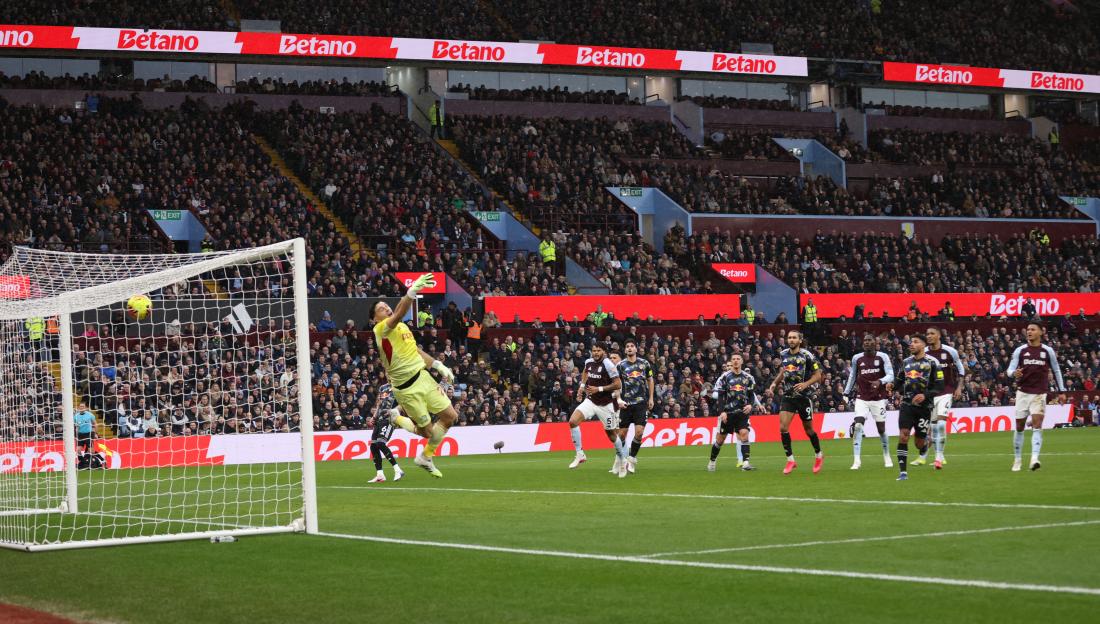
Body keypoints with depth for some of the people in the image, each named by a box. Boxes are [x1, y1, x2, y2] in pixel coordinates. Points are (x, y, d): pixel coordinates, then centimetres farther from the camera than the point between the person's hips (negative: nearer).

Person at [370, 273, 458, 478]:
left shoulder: (402, 326, 13)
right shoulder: (381, 329, -15)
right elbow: (399, 314, -35)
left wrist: (438, 365, 14)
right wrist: (413, 290, -48)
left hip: (423, 377, 8)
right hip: (407, 388, -8)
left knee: (450, 416, 5)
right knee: (428, 432, -3)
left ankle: (426, 457, 26)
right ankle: (399, 420, 31)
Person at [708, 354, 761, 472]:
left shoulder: (748, 378, 8)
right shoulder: (725, 377, 0)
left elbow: (752, 395, 13)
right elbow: (719, 395, -2)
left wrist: (750, 405, -7)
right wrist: (721, 411, -11)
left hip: (742, 412, 1)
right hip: (727, 412, -1)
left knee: (744, 434, -17)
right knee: (720, 438, 5)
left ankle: (745, 462, -21)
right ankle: (712, 461, 24)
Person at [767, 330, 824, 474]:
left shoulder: (807, 355, -11)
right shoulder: (783, 354, 4)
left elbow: (818, 375, -7)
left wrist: (806, 384, -22)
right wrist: (774, 384, 7)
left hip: (803, 396, -4)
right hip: (788, 396, 4)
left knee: (808, 429, 8)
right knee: (783, 427, -12)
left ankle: (818, 455, 33)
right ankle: (790, 460, -3)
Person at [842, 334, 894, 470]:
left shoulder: (883, 357, -4)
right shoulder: (857, 358, 3)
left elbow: (890, 376, -11)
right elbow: (852, 376, 16)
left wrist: (880, 382, -31)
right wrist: (846, 393, 13)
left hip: (878, 398, -1)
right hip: (862, 398, 1)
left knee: (881, 428, 5)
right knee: (857, 426, -15)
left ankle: (887, 456, 28)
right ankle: (856, 460, -15)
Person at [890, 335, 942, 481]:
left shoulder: (932, 362, -4)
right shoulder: (906, 362, 11)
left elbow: (939, 386, -5)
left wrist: (925, 395, -19)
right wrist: (892, 386, 2)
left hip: (924, 407, -3)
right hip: (907, 404, 3)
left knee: (920, 444, 5)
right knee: (903, 436, -15)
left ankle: (928, 440, 43)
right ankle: (903, 471, -15)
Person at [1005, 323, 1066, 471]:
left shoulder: (1048, 351, 2)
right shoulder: (1020, 350, 2)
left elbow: (1056, 370, 13)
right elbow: (1010, 370, -2)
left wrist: (1061, 390, 10)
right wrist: (1014, 373, -26)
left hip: (1039, 394, -2)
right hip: (1023, 392, 2)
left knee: (1037, 426, -16)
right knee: (1019, 427, 6)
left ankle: (1034, 459, -26)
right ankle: (1017, 460, 18)